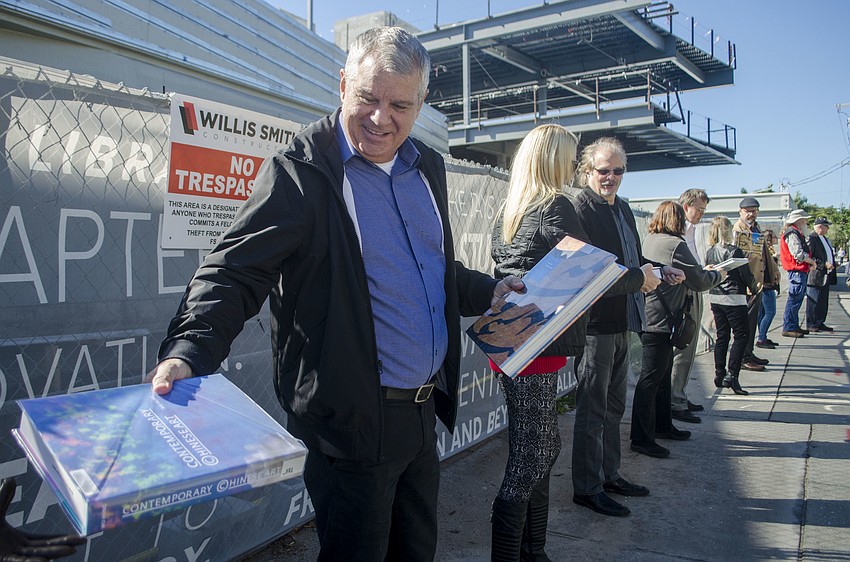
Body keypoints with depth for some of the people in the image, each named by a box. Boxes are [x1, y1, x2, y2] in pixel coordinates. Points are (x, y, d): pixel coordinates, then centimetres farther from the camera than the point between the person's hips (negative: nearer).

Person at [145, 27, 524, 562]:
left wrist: (490, 292, 12)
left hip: (424, 412, 7)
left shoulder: (428, 167, 9)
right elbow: (235, 273, -19)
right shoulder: (301, 169, -13)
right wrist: (188, 352, -32)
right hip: (354, 421, -7)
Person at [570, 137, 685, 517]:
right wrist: (639, 279, -18)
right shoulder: (580, 210, -16)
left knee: (613, 407, 19)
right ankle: (587, 488, 15)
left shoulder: (622, 208, 14)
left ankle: (609, 474, 34)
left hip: (621, 324, 9)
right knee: (592, 410, 2)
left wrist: (659, 272, 6)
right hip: (595, 325, -9)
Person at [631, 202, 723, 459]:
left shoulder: (649, 240, 10)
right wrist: (718, 274, 11)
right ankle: (641, 438, 2)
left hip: (648, 317, 9)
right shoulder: (676, 245, -15)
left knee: (663, 372, 20)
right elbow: (699, 282, -8)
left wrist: (704, 272, 17)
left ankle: (663, 425, 33)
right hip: (661, 320, -9)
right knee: (651, 378, -4)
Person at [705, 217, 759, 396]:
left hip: (715, 298, 6)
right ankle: (732, 375, -8)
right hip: (734, 298, -6)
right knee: (741, 335, 0)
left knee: (722, 335, 12)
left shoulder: (710, 253, 4)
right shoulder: (734, 251, -13)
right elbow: (746, 275, -7)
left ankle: (719, 375, 15)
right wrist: (754, 288, 10)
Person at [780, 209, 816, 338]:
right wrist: (812, 262, -8)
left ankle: (794, 326, 22)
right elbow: (798, 254, -21)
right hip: (797, 271, -11)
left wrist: (809, 262, 11)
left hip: (800, 271, 11)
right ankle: (788, 328, -6)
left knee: (797, 298, 15)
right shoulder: (792, 234, -14)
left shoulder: (797, 233, 20)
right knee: (794, 299, -9)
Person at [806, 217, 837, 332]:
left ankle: (820, 323, 20)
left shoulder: (825, 239, 17)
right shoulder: (811, 238, -13)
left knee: (823, 302, 12)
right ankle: (811, 325, 2)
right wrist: (824, 264, -20)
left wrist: (831, 265, 15)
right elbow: (809, 257, -19)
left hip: (826, 276, 9)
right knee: (813, 301, -4)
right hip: (816, 276, -9)